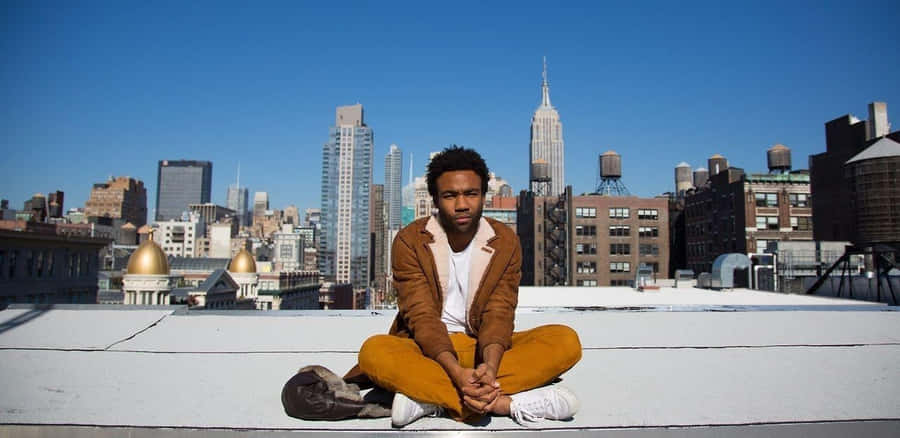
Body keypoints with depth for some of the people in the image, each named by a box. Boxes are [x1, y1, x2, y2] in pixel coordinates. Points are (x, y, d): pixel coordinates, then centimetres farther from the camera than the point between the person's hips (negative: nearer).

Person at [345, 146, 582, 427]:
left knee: (567, 341, -21)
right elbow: (422, 316, -16)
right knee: (374, 351, -33)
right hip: (427, 351, -2)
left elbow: (499, 314, -10)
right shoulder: (410, 241, -8)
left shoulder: (505, 241, -2)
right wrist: (456, 372, -34)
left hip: (483, 351, 2)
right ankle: (506, 403, -32)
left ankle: (430, 397, -28)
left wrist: (489, 366, -32)